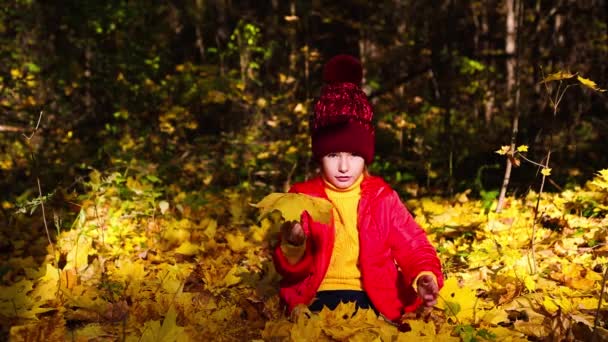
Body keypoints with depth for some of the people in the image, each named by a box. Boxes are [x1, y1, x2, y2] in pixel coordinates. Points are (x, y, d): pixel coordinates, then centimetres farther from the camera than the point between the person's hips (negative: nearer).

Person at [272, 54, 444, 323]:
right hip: (318, 298, -1)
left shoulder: (382, 197, 9)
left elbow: (413, 249, 10)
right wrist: (293, 247, -19)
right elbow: (290, 270, 6)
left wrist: (424, 276, -14)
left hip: (371, 298, 1)